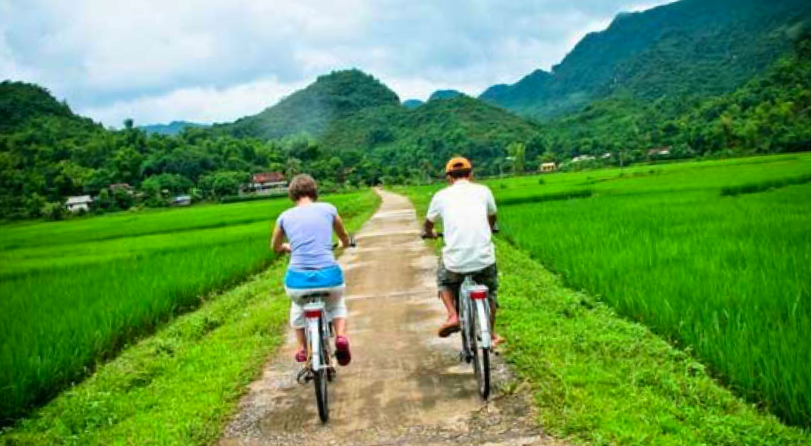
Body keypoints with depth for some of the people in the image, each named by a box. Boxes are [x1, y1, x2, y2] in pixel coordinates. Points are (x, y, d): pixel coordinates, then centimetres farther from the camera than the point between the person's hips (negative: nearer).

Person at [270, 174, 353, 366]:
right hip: (329, 277, -1)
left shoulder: (285, 216, 10)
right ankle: (341, 336, 8)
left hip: (298, 280, 1)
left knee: (297, 305, 38)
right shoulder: (328, 209, 9)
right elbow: (345, 239, 28)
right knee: (336, 304, 34)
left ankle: (302, 349, 29)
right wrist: (344, 244, 51)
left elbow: (275, 247, 29)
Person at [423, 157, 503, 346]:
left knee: (443, 281, 31)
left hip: (455, 261, -1)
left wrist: (430, 233, 49)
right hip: (484, 259, 1)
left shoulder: (441, 195, 8)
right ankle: (491, 334, 33)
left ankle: (452, 316, 11)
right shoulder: (483, 190, 11)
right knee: (490, 290, 29)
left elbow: (428, 224, 25)